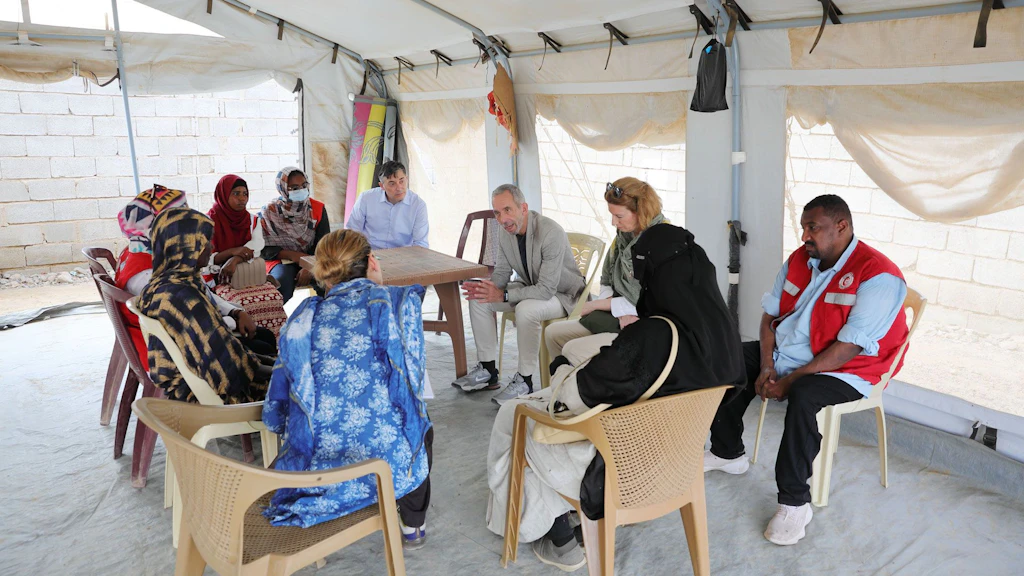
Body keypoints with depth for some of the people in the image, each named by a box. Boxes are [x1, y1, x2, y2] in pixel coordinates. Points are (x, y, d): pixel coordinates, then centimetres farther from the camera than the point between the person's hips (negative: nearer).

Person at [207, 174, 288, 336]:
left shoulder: (252, 220, 12)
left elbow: (256, 245, -7)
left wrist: (235, 260, -24)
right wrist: (232, 251, -22)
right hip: (220, 279, -3)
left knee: (274, 296, -26)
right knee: (243, 302, -33)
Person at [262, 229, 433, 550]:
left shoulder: (302, 319, 3)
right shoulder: (400, 301, -3)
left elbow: (275, 417, 5)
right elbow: (415, 375, 3)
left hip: (312, 471, 3)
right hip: (388, 467, -3)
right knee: (421, 424, 32)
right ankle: (413, 526, 38)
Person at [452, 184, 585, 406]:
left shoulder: (551, 233, -31)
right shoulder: (506, 235, -6)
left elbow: (546, 290, -32)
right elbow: (501, 273, 5)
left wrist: (503, 295, -31)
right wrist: (484, 286, -19)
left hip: (562, 294, -8)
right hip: (531, 286, 8)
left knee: (526, 309, -37)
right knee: (479, 300, -4)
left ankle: (525, 381, -19)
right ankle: (487, 371, 5)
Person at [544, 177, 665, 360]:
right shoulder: (625, 234, 5)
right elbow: (607, 282, 9)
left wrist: (596, 304, -12)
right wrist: (621, 312, -12)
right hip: (619, 315, 8)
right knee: (553, 333, 1)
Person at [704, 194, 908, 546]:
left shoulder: (877, 276, -20)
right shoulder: (799, 259, 3)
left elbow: (849, 348, -25)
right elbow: (770, 313, 6)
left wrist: (790, 380, -25)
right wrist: (766, 366, -9)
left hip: (842, 372, -8)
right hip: (783, 353, 8)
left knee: (803, 396, -37)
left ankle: (794, 503, -23)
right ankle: (728, 453, 15)